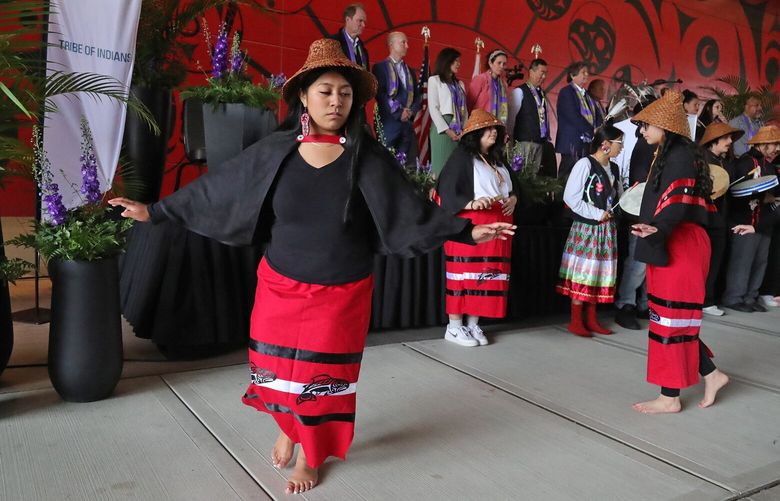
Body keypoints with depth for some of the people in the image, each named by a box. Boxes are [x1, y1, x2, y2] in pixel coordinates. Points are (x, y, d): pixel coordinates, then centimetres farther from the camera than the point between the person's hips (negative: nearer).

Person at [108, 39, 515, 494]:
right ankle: (289, 430, 46)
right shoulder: (275, 151, -5)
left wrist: (467, 231, -15)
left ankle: (310, 455, 35)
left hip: (341, 293, -1)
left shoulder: (367, 157, -8)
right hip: (281, 285, 2)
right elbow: (214, 190, 1)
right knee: (281, 370, 14)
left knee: (324, 374, 10)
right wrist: (154, 211, 2)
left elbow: (411, 210, -7)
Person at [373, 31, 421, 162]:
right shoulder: (380, 67, 2)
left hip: (407, 123, 5)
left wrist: (411, 111, -3)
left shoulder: (410, 71, 21)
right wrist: (398, 112, -12)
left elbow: (417, 96, 17)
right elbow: (380, 94, -9)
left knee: (405, 161, 1)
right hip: (389, 123, -5)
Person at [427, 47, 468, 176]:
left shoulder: (460, 83, 19)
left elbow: (464, 109, 14)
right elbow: (433, 108, -7)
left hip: (459, 131, 5)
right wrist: (447, 130, -15)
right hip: (442, 129, -5)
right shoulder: (434, 80, 3)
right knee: (442, 164, -7)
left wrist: (464, 129, -3)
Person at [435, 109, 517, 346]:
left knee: (488, 275, 6)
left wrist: (513, 198, 4)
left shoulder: (498, 160, 20)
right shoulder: (462, 156, -3)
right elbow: (446, 191, -12)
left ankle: (473, 324, 15)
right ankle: (454, 326, 2)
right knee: (464, 273, -7)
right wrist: (471, 203, -26)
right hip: (469, 225, -7)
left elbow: (511, 189, 27)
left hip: (496, 227, 8)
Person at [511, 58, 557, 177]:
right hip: (525, 141, -7)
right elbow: (512, 116, -7)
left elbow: (545, 117, 17)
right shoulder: (519, 91, -4)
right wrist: (510, 139, -9)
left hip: (540, 141, 7)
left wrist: (547, 138, 12)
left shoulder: (542, 94, 17)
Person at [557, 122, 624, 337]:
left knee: (599, 273, 10)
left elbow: (618, 196, 22)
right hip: (586, 227, -7)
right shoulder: (585, 164, -12)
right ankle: (575, 322, 7)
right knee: (583, 271, -3)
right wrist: (598, 214, -15)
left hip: (606, 228, 7)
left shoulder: (614, 168, 11)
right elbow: (571, 197, -17)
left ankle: (591, 319, 20)